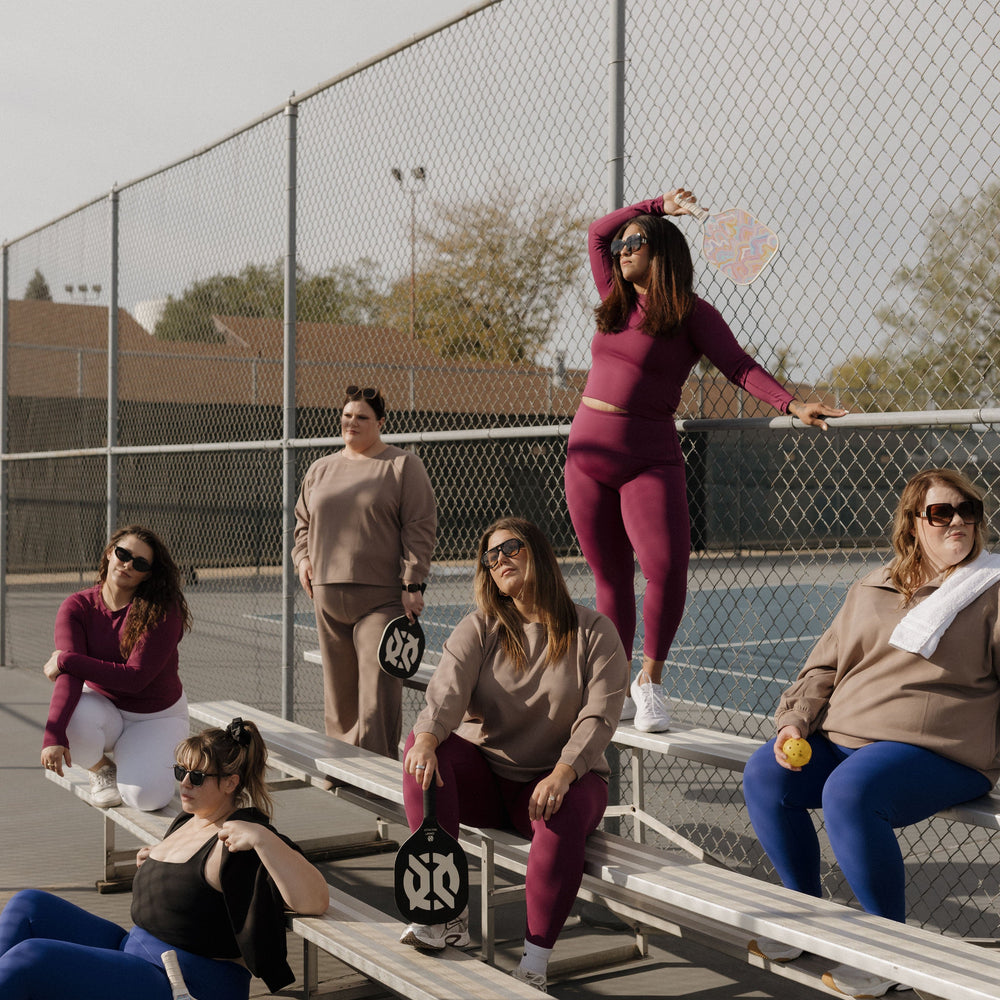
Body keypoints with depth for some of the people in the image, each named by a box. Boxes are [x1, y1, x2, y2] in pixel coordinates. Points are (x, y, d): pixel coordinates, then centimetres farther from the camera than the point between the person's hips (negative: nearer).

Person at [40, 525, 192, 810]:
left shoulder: (163, 610, -19)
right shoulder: (77, 607, -12)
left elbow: (136, 677, -27)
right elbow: (68, 675, -25)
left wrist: (66, 661, -26)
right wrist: (53, 735, -40)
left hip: (158, 716, -2)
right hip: (104, 708, 2)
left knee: (148, 797, -26)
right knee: (71, 716, -34)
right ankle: (102, 770, 1)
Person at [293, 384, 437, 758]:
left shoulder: (403, 466, 1)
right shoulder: (320, 470, 17)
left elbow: (420, 527, -5)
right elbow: (302, 520, 28)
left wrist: (412, 583, -12)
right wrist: (303, 558, 10)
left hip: (381, 598, -5)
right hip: (328, 595, 5)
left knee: (378, 693, -10)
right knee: (338, 690, 11)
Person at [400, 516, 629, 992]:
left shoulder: (593, 633, -1)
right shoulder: (478, 629, 4)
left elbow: (598, 717, -13)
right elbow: (448, 689, -15)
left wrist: (562, 774, -31)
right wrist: (427, 738, -38)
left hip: (561, 776, -2)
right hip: (483, 777, 2)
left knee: (565, 815, -36)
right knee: (421, 747, -26)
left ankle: (535, 964, -24)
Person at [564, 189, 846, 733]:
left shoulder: (690, 313, 0)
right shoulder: (616, 299, 14)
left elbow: (740, 366, -7)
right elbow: (597, 232, 26)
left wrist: (793, 405, -20)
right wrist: (657, 204, 23)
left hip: (649, 459, -4)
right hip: (586, 452, 5)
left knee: (667, 568, -19)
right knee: (611, 579, 7)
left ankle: (649, 681, -1)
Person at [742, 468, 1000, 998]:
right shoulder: (870, 591, 19)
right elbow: (824, 666, 20)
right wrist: (796, 720, 3)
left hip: (939, 750, -6)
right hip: (843, 737, 6)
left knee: (849, 792, -33)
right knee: (764, 774, -14)